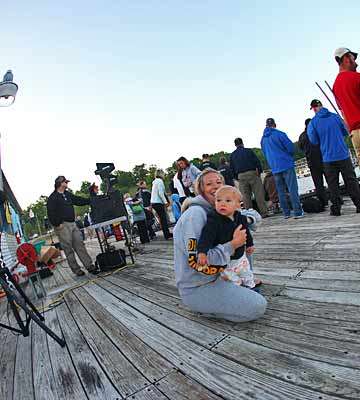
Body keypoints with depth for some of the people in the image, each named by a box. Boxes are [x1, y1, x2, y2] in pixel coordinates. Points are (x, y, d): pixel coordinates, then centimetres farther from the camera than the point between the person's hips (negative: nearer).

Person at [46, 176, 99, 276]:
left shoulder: (68, 194, 17)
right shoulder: (53, 197, -4)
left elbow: (79, 201, 23)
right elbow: (51, 213, -10)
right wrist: (57, 224, -15)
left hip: (72, 224, 7)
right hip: (62, 226, -7)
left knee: (80, 245, 3)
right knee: (68, 249, 0)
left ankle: (90, 266, 4)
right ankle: (76, 270, 7)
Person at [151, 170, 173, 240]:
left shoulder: (155, 181, 18)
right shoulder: (160, 181, -10)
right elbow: (160, 193, -17)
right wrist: (165, 202, -14)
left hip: (153, 202, 9)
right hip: (158, 202, -9)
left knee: (162, 218, 13)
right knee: (163, 218, -5)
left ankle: (167, 233, 20)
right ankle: (167, 235, -2)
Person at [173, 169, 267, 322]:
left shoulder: (216, 212, 5)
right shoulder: (195, 213, -22)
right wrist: (233, 244, -24)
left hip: (214, 277, 9)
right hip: (196, 290, -9)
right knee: (258, 306, -13)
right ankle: (204, 307, -2)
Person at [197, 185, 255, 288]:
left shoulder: (241, 218, -7)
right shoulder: (213, 220, -26)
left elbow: (246, 232, 12)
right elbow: (206, 236, -38)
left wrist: (249, 244, 24)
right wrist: (202, 252, -52)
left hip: (240, 257, 6)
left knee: (248, 277, 25)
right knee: (233, 282, 6)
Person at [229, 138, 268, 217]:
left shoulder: (232, 155, 10)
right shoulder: (248, 151, 3)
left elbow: (232, 168, 11)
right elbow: (257, 162, -1)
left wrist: (237, 178, 16)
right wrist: (259, 171, 8)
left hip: (241, 176, 2)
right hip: (252, 173, -2)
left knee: (245, 196, 5)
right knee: (259, 194, 2)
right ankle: (264, 212, 3)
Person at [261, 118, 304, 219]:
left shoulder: (263, 139, 10)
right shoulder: (279, 134, -8)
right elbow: (290, 147, -8)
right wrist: (290, 157, 11)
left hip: (275, 168, 5)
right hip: (286, 165, -5)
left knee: (281, 191, 10)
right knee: (293, 189, -4)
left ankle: (286, 213, 14)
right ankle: (297, 212, -6)